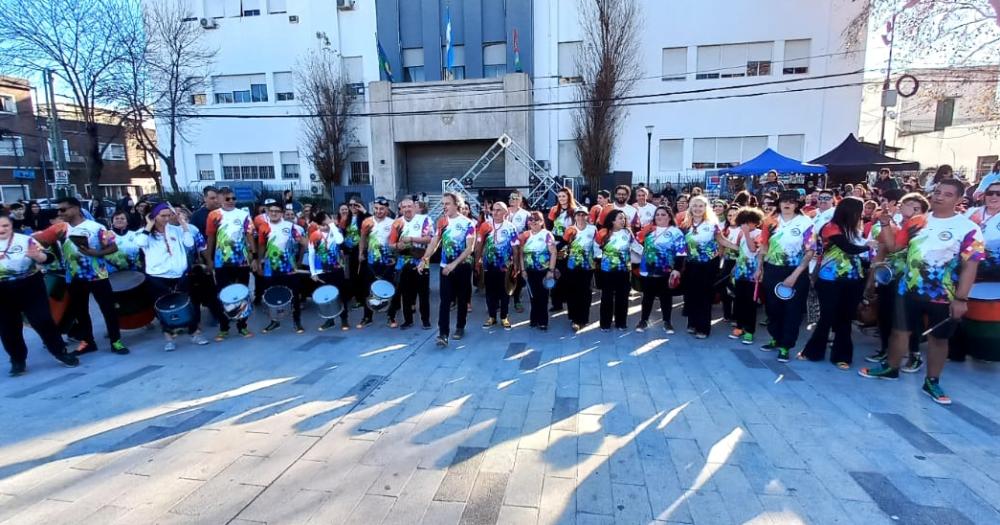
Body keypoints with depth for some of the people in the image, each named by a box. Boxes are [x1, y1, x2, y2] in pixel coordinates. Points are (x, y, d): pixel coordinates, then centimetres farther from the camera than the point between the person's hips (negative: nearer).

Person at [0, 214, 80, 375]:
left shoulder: (26, 240, -4)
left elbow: (48, 258, -7)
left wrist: (37, 255, -30)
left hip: (30, 287, -2)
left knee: (43, 321, -1)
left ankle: (61, 352, 12)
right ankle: (18, 361, 22)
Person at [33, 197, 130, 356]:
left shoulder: (96, 227, -9)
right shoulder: (59, 228, 4)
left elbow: (113, 247, -9)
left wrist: (96, 253, -21)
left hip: (97, 276, -5)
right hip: (74, 278, 5)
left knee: (108, 309, -1)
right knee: (80, 312, 14)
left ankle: (116, 341, 8)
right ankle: (87, 342, 26)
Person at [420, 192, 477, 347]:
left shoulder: (467, 223, -8)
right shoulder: (441, 222, 4)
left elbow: (470, 248, -13)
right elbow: (434, 243, 2)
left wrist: (454, 264, -22)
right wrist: (424, 260, -13)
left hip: (463, 266, -2)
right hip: (445, 266, 2)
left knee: (462, 299, 10)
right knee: (445, 300, -6)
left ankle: (460, 327, 27)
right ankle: (443, 333, -10)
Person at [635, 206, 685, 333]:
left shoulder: (675, 232, -5)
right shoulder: (648, 230, 9)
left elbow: (680, 253, -11)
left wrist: (677, 269, -17)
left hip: (666, 272, -3)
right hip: (647, 270, 3)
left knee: (666, 297, 9)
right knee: (647, 296, 12)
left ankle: (667, 322, 22)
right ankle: (643, 320, 22)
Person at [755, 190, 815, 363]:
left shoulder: (805, 223, -8)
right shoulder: (771, 221, 2)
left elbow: (809, 252, -10)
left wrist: (795, 275, -16)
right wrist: (759, 269, 8)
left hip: (795, 273, -3)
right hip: (772, 270, 3)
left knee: (792, 310, 4)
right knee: (772, 307, 13)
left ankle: (785, 346, 16)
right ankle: (776, 339, 33)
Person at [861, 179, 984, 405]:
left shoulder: (968, 228, -10)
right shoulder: (916, 222, 2)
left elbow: (970, 265, -12)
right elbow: (893, 245, 5)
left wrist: (961, 298, -17)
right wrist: (885, 224, -11)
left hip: (943, 296, -3)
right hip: (909, 290, 3)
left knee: (938, 338, 12)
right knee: (900, 331, 12)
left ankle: (932, 382, 26)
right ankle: (890, 369, 30)